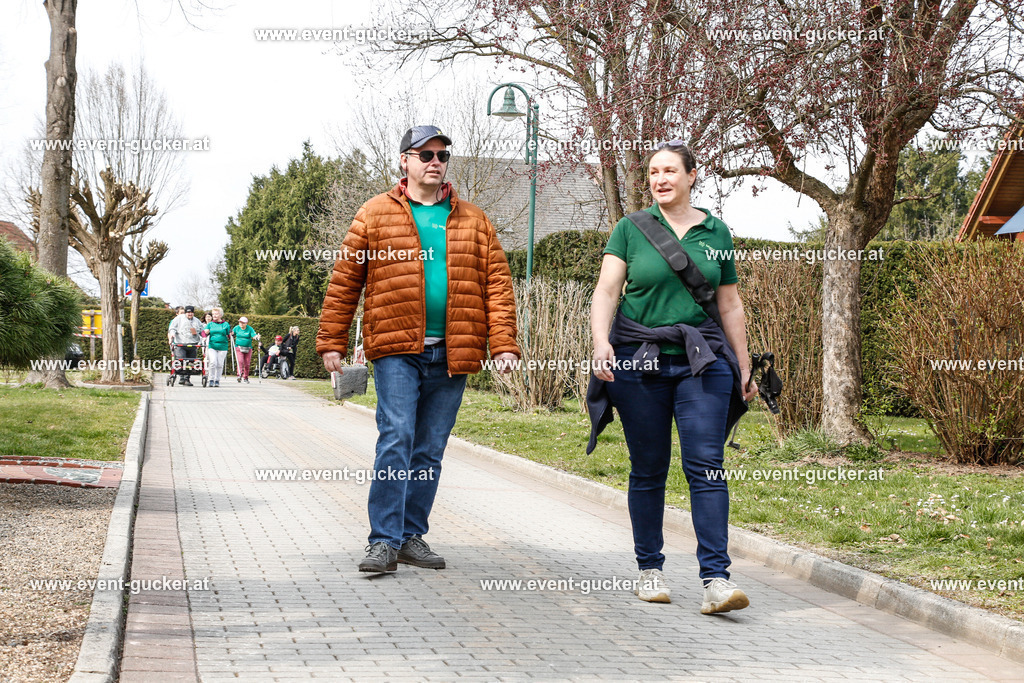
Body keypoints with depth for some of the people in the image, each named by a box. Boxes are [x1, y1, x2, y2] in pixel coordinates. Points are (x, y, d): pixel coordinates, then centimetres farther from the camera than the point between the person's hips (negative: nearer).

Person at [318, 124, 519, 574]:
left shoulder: (472, 221, 13)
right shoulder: (376, 214, 5)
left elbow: (497, 283, 8)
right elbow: (344, 282, 5)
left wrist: (504, 344, -3)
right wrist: (331, 342, 1)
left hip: (451, 354, 3)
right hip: (396, 349, -3)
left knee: (430, 450, 8)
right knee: (395, 439, -12)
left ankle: (412, 536, 17)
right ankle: (384, 541, -9)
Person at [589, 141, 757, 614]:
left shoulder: (716, 233, 10)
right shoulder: (631, 229, 5)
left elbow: (730, 305, 15)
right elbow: (606, 292, -3)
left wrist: (743, 366, 15)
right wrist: (601, 342, -20)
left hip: (702, 361, 1)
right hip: (639, 361, -1)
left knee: (706, 465, -10)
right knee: (648, 469, 5)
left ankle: (716, 578, -12)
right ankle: (649, 569, 18)